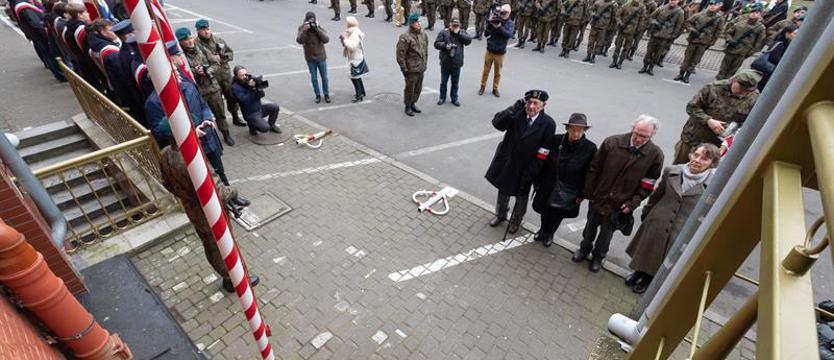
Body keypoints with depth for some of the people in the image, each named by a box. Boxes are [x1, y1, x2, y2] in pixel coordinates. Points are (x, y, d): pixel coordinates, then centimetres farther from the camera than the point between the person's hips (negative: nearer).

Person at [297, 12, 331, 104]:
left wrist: (317, 29, -30)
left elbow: (326, 40, -23)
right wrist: (305, 30, -34)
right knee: (314, 78, 9)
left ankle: (326, 94, 25)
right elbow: (299, 40, -24)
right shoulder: (302, 28, -8)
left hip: (321, 57, 0)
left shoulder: (319, 27, -9)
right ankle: (317, 95, 23)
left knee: (324, 77, 9)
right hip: (310, 58, 0)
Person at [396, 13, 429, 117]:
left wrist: (425, 63, 16)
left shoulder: (423, 34, 7)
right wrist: (404, 68, -15)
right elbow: (400, 54, -16)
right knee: (410, 88, 3)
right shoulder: (405, 37, -16)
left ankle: (413, 103, 35)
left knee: (418, 88, 16)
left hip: (421, 68, 7)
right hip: (411, 68, -7)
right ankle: (408, 107, 20)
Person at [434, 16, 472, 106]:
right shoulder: (443, 32, -4)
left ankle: (454, 98, 29)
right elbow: (436, 44, -8)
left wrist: (458, 33, -17)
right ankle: (442, 97, 31)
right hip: (445, 63, -1)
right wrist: (445, 45, -24)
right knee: (443, 82, 13)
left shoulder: (462, 32, 3)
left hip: (457, 64, 1)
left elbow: (469, 40, -13)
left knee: (455, 83, 13)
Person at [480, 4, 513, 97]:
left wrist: (499, 27, -29)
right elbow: (486, 34, -5)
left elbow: (509, 34, -20)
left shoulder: (510, 23, -3)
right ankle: (482, 87, 25)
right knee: (486, 70, 10)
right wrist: (490, 25, -21)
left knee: (497, 72, 9)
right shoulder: (494, 20, -3)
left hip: (500, 53, 0)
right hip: (489, 50, 0)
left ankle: (495, 89, 22)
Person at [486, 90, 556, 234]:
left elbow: (542, 154, -17)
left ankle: (516, 220, 49)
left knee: (521, 197, 21)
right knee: (503, 191, 24)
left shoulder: (548, 124, -19)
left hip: (525, 168, -2)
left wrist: (529, 174, -17)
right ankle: (500, 214, 51)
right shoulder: (517, 115, -14)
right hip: (506, 163, 2)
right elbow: (497, 123, -27)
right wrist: (514, 108, -38)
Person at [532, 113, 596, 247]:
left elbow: (589, 173, -10)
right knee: (545, 210, 19)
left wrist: (582, 194, -8)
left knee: (558, 215, 19)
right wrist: (537, 181, -2)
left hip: (569, 193, -1)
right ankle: (543, 229, 50)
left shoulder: (590, 148, -17)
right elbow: (544, 163, -6)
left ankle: (549, 233, 48)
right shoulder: (555, 140, -15)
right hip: (548, 187, 1)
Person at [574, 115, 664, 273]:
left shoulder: (655, 155, -14)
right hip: (598, 197, 0)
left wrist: (632, 203, -13)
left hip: (619, 205, 0)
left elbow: (647, 184, -6)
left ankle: (598, 256, 45)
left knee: (606, 233, 20)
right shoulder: (612, 142, -16)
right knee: (590, 227, 22)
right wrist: (588, 193, -7)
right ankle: (585, 248, 49)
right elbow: (594, 169, -8)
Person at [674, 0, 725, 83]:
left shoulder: (720, 18, -1)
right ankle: (681, 74, 14)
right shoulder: (700, 14, -2)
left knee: (695, 60, 4)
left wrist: (711, 43, 0)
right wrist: (692, 30, -7)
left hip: (704, 43, 0)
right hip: (693, 39, 0)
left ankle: (687, 76, 10)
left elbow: (718, 32, 3)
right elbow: (688, 22, 9)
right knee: (687, 58, 6)